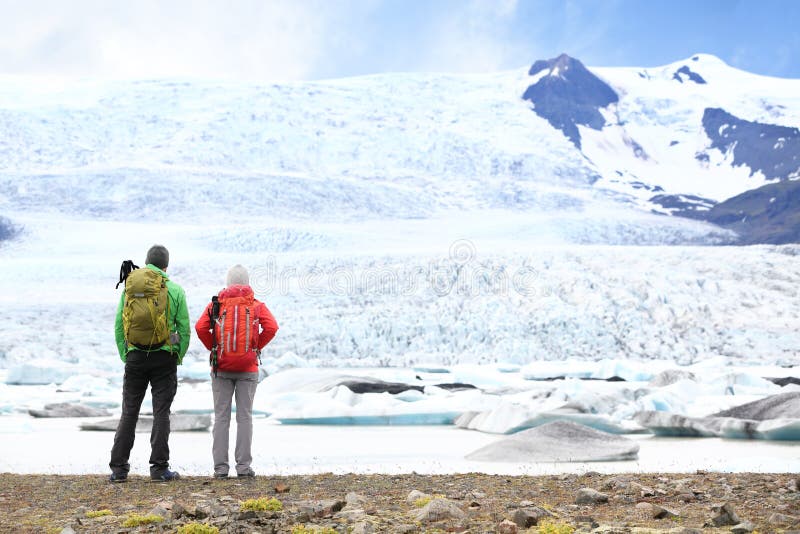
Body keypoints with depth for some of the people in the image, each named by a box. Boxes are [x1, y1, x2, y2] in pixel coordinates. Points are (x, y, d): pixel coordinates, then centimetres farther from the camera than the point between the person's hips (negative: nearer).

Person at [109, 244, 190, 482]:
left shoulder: (129, 286, 4)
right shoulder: (175, 290, -3)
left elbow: (118, 326, 5)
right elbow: (184, 329, -2)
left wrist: (124, 356, 12)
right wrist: (178, 358, 9)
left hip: (135, 356, 2)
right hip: (164, 357, -2)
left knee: (129, 413, 9)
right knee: (161, 413, 3)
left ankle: (118, 468, 9)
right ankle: (159, 468, 2)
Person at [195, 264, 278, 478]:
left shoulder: (216, 303, 3)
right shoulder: (257, 305, 3)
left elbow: (201, 327, -9)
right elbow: (271, 327, -11)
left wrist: (213, 348, 4)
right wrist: (256, 348, 1)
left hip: (221, 367, 0)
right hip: (248, 368, 0)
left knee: (221, 417, 4)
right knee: (245, 416, 3)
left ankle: (220, 467, 2)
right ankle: (243, 466, 1)